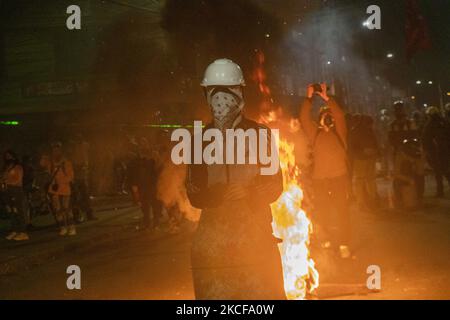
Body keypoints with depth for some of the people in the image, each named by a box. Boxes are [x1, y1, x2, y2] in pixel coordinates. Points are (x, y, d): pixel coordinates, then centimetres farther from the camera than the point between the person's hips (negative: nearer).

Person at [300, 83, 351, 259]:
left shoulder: (338, 131, 12)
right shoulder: (315, 133, 15)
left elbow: (340, 115, -4)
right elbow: (304, 117, 4)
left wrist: (326, 98, -8)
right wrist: (309, 97, 0)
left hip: (340, 177, -1)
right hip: (319, 179, 1)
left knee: (342, 211, -6)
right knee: (321, 212, -1)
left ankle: (344, 245, -3)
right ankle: (325, 241, 15)